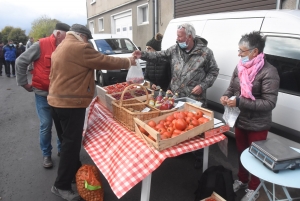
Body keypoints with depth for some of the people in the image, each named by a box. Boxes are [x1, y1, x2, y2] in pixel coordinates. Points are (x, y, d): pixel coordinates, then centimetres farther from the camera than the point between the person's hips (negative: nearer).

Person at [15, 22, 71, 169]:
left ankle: (61, 148, 31)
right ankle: (46, 154, 22)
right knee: (46, 126, 3)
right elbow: (21, 62, -7)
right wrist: (24, 83, -4)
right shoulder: (41, 45, -12)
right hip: (43, 93, -4)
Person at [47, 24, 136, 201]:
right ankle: (61, 186, 11)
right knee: (71, 144, -1)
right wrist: (128, 62, 2)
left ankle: (76, 172, 35)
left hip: (57, 101, 11)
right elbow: (105, 61, -11)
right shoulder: (80, 48, -15)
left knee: (68, 141, 19)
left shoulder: (60, 49, 17)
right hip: (71, 103, -11)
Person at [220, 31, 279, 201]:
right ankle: (242, 180, 46)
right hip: (240, 121, 6)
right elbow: (232, 88, 13)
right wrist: (226, 96, -10)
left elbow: (269, 103, -23)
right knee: (241, 152, 22)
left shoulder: (268, 72, -20)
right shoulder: (240, 67, 0)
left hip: (257, 125, -6)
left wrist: (239, 102, -27)